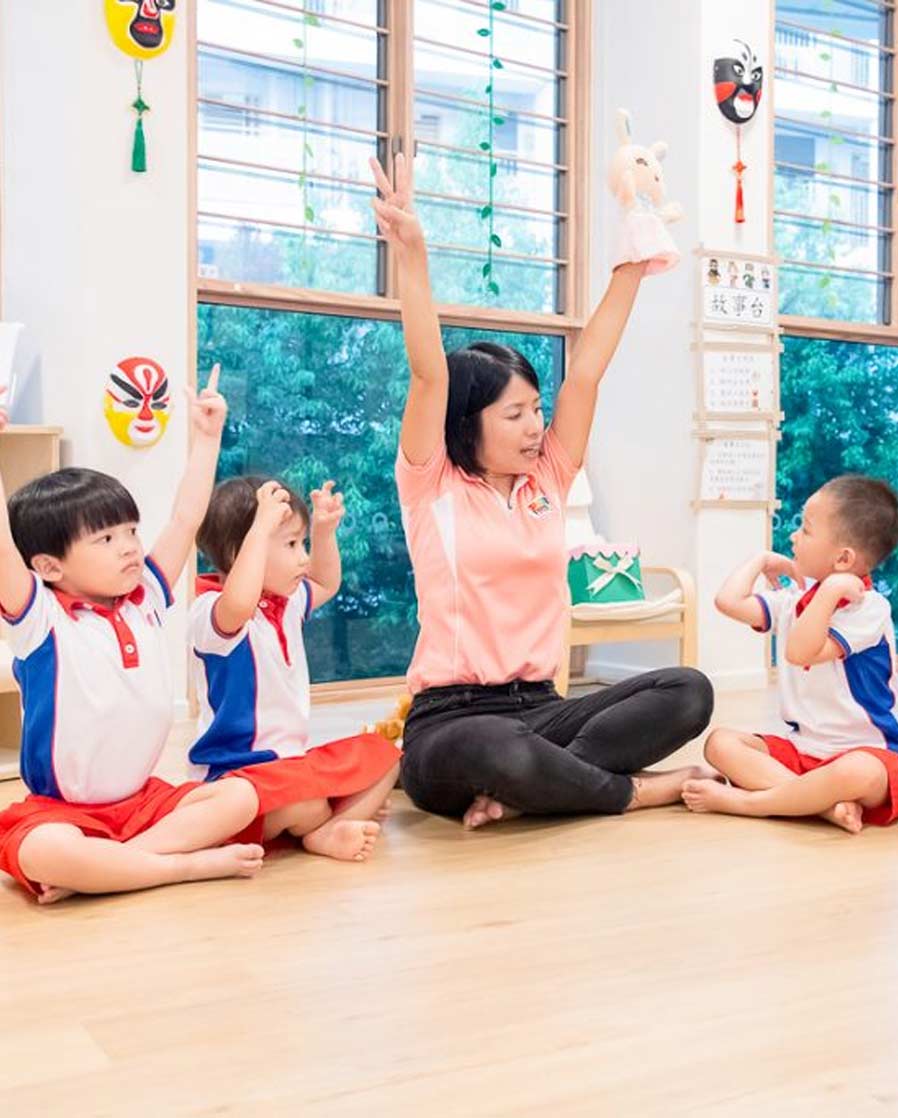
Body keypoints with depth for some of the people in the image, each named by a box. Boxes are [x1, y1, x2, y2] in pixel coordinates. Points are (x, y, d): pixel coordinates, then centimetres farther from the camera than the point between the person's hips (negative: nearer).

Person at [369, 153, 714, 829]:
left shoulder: (548, 479, 11)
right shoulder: (432, 487, -2)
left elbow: (585, 372, 7)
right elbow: (430, 374, -15)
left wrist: (632, 267, 1)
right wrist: (413, 257, -25)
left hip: (540, 707, 6)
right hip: (451, 721, -5)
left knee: (688, 691, -18)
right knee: (510, 756, -41)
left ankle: (514, 795, -20)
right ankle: (634, 790, -12)